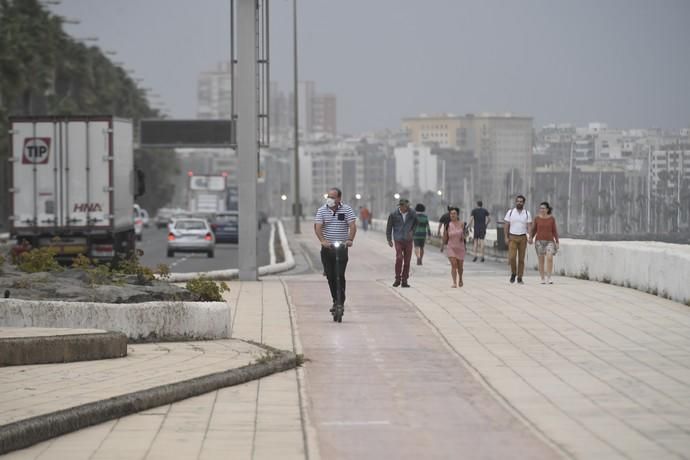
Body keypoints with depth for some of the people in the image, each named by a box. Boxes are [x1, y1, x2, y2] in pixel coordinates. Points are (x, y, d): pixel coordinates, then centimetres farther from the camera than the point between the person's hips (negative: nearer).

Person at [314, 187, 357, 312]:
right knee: (330, 276, 4)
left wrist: (350, 239, -26)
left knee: (340, 275, -11)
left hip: (342, 247, -2)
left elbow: (352, 226, -8)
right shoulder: (322, 210, 2)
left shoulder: (347, 209, 0)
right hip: (327, 248, 2)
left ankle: (341, 301, -7)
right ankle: (335, 301, 16)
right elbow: (317, 227, -9)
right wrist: (323, 240, -26)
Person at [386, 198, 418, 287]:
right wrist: (389, 240, 6)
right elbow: (389, 227, 6)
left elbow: (416, 223, 19)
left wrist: (412, 231, 2)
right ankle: (397, 279, -5)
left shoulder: (412, 214, -2)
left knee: (407, 261, 2)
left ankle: (404, 281, 11)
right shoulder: (394, 214, -6)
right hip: (398, 240, -2)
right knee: (399, 258, -18)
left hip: (408, 240, 2)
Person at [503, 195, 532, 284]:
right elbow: (506, 226, 4)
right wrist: (506, 237, -6)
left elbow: (529, 227, 0)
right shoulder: (510, 212, 2)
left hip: (522, 238, 1)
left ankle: (520, 278, 8)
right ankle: (513, 273, 11)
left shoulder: (527, 214, 3)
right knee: (512, 257, -14)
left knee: (521, 258, 2)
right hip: (512, 238, -1)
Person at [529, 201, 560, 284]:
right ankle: (543, 279, 12)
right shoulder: (537, 218, 1)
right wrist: (530, 239, -14)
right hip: (539, 241, 1)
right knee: (541, 261, 0)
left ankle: (549, 278, -13)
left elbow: (555, 231, 4)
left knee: (549, 258, -19)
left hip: (549, 241, -1)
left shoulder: (552, 218, 0)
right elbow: (533, 230, 4)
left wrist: (557, 242, -1)